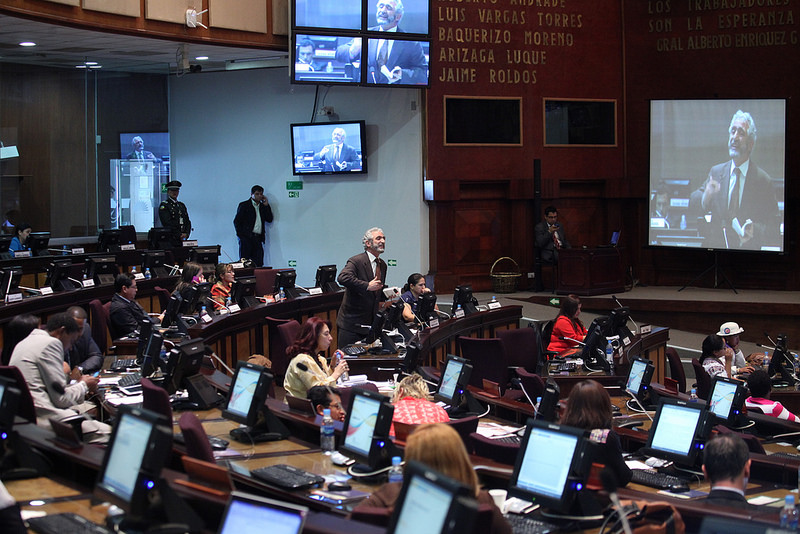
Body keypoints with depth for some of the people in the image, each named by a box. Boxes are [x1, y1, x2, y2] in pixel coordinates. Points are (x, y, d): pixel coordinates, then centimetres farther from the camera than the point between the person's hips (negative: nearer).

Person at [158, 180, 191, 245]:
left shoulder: (182, 205, 19)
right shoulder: (164, 205, -2)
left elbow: (187, 222, 16)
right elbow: (168, 223, -12)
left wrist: (186, 234, -3)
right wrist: (179, 235, -15)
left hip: (182, 240, 6)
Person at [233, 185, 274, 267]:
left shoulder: (262, 206, 20)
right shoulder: (244, 205, 5)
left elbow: (269, 219, 13)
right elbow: (236, 221, 1)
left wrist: (266, 205, 7)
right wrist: (241, 235, -8)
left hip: (258, 238, 5)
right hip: (246, 238, -5)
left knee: (258, 264, -4)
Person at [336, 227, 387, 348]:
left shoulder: (382, 265, 14)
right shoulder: (356, 261, -12)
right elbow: (342, 278, -31)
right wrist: (367, 286, -32)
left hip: (371, 323, 7)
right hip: (352, 323, -7)